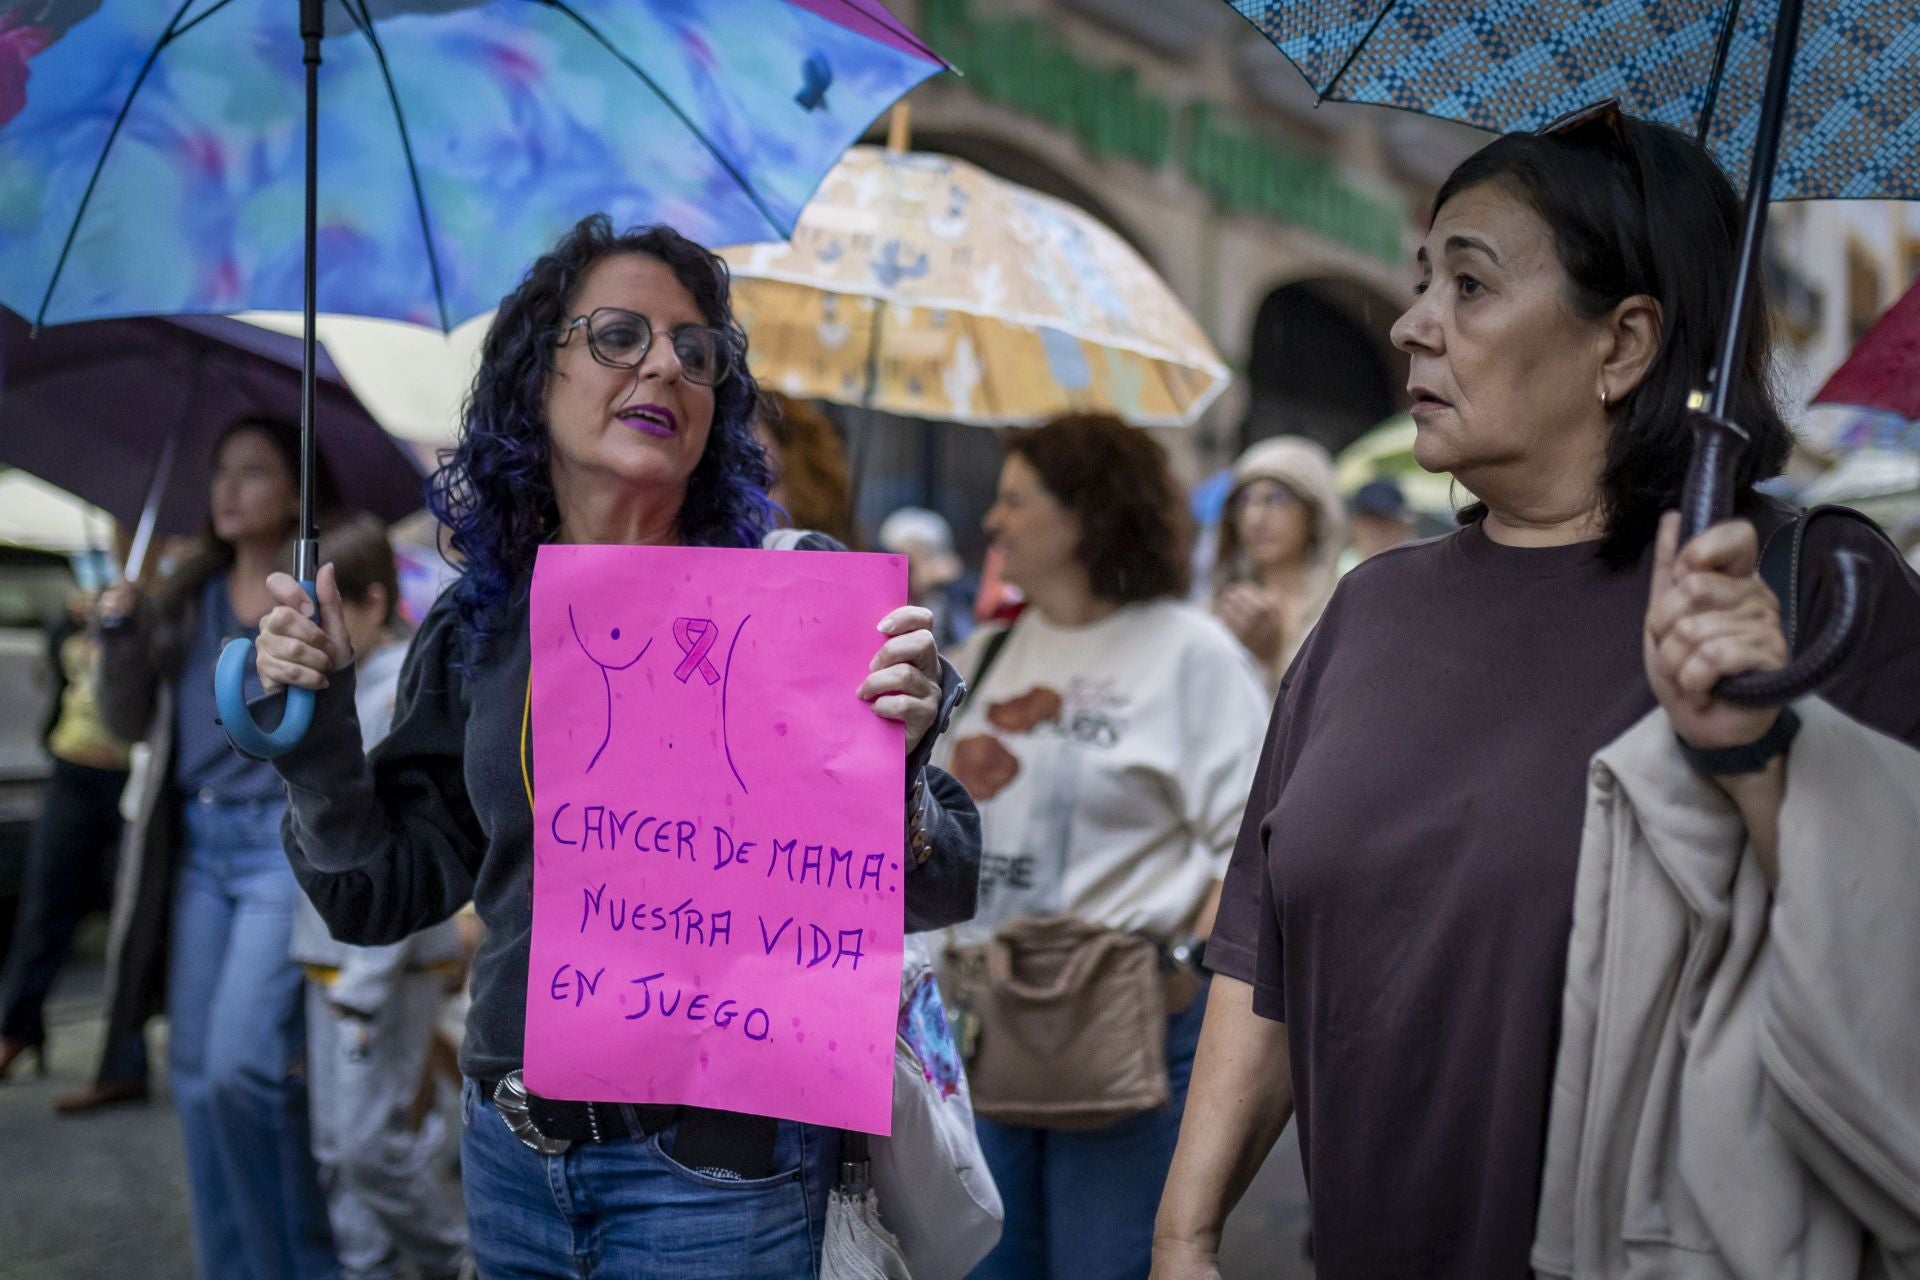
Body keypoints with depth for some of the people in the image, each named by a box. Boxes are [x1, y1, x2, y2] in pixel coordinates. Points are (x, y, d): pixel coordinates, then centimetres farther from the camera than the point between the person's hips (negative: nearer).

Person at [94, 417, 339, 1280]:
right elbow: (131, 722, 13)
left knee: (244, 1062, -13)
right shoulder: (186, 601, 13)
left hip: (289, 841, -6)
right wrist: (120, 636, -2)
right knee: (195, 1072, 8)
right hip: (198, 844, 7)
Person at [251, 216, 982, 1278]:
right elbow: (386, 896, 8)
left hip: (717, 1166, -4)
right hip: (509, 1157, 4)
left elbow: (938, 893, -9)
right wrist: (316, 731, -5)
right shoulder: (475, 628, 3)